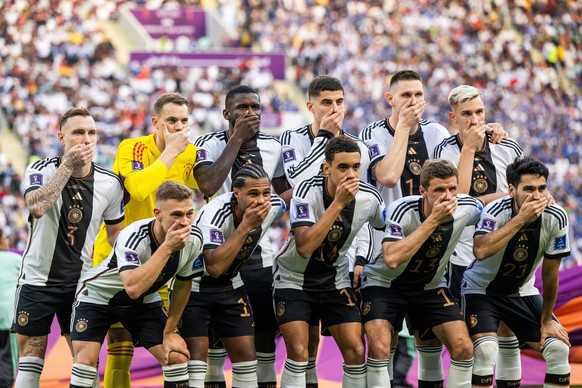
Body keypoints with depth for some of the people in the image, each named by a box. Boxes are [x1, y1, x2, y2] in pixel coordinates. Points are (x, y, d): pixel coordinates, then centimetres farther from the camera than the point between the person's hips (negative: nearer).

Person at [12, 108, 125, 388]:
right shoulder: (41, 170, -10)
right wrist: (68, 165, -29)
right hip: (38, 278, -2)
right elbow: (37, 207, -32)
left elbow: (115, 231, 11)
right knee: (30, 360, 0)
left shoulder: (110, 183, -3)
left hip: (80, 282, 2)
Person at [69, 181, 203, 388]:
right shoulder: (133, 237, -37)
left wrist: (170, 331, 1)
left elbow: (182, 285, -2)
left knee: (177, 357, -6)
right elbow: (133, 288, -52)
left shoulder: (194, 239, -20)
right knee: (86, 359, -19)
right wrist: (167, 247, -50)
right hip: (97, 295, -5)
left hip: (144, 302, 5)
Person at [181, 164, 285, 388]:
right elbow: (214, 267, -43)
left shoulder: (274, 208, -14)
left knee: (246, 354, 2)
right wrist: (245, 226, -43)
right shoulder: (214, 214, -33)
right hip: (192, 287, -6)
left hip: (230, 286, 6)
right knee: (196, 355, -14)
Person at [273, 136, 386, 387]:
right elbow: (304, 247, -37)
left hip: (335, 280, 4)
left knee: (356, 351, -5)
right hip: (294, 279, -4)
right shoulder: (307, 191, -25)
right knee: (298, 352, -16)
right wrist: (338, 203, -38)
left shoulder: (369, 198, -12)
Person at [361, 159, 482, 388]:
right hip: (384, 283, -4)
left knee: (463, 348, -10)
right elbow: (391, 259, -43)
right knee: (379, 348, -25)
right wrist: (433, 220, -42)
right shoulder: (403, 210, -29)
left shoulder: (466, 209, -16)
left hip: (430, 287, 4)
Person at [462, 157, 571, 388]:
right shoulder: (496, 211, -28)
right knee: (485, 350, -26)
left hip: (522, 292, 4)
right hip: (481, 289, -4)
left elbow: (550, 273, -6)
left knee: (559, 347, -7)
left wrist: (546, 320, 0)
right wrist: (520, 219, -46)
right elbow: (481, 251, -49)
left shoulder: (556, 218, -18)